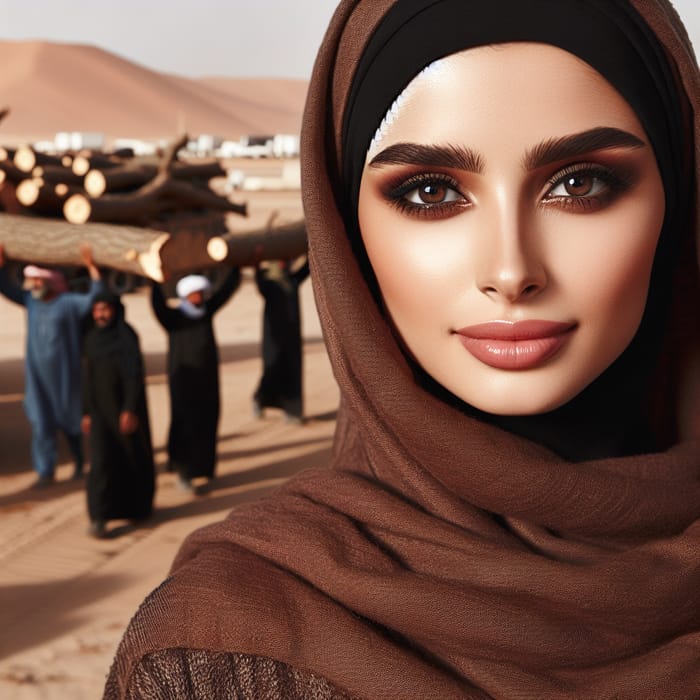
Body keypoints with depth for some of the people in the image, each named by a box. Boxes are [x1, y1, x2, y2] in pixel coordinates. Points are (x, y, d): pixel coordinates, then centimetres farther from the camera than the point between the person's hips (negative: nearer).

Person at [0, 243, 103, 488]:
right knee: (41, 423, 1)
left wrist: (91, 267, -33)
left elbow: (96, 299, -25)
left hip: (64, 375, -4)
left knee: (70, 420, 10)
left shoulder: (69, 302, -12)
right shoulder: (31, 300, 4)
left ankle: (80, 462, 32)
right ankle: (45, 472, 7)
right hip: (37, 375, 4)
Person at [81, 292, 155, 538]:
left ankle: (140, 504, 34)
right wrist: (86, 412, 10)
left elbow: (135, 374, -18)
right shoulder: (92, 338, 5)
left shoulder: (128, 336, -12)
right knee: (101, 461, -8)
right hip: (101, 408, 4)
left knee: (134, 456, 11)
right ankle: (99, 518, -11)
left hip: (126, 406, -3)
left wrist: (130, 409, -25)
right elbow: (88, 377, 10)